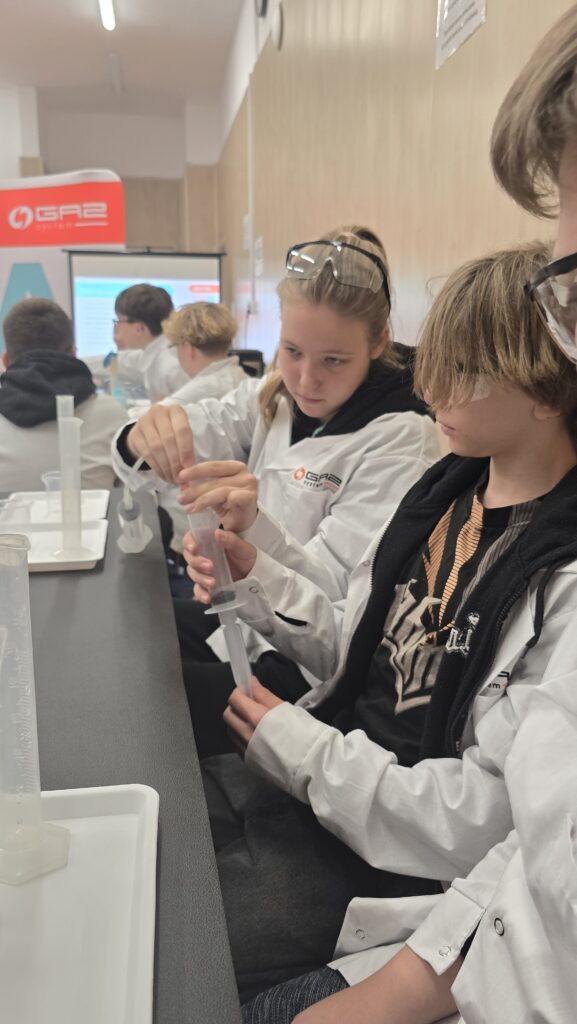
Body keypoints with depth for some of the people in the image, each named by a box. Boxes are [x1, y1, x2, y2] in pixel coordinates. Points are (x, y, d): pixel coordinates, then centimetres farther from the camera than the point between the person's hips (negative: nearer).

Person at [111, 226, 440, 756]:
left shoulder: (398, 438, -18)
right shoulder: (274, 398, 0)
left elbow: (332, 591, -23)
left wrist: (254, 530, -42)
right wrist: (149, 435, -29)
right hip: (251, 619, 6)